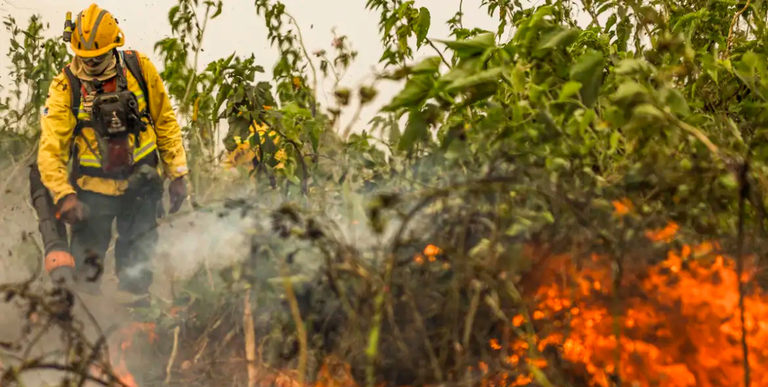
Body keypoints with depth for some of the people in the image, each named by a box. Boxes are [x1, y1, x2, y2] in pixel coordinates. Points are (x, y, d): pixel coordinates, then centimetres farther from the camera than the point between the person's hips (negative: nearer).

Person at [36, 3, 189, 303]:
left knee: (136, 267, 8)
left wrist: (177, 173, 3)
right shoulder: (65, 86, -8)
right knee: (86, 269, -1)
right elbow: (50, 147, -13)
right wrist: (63, 195, -25)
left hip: (140, 185, 1)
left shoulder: (140, 69, -3)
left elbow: (166, 122, 6)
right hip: (93, 189, -1)